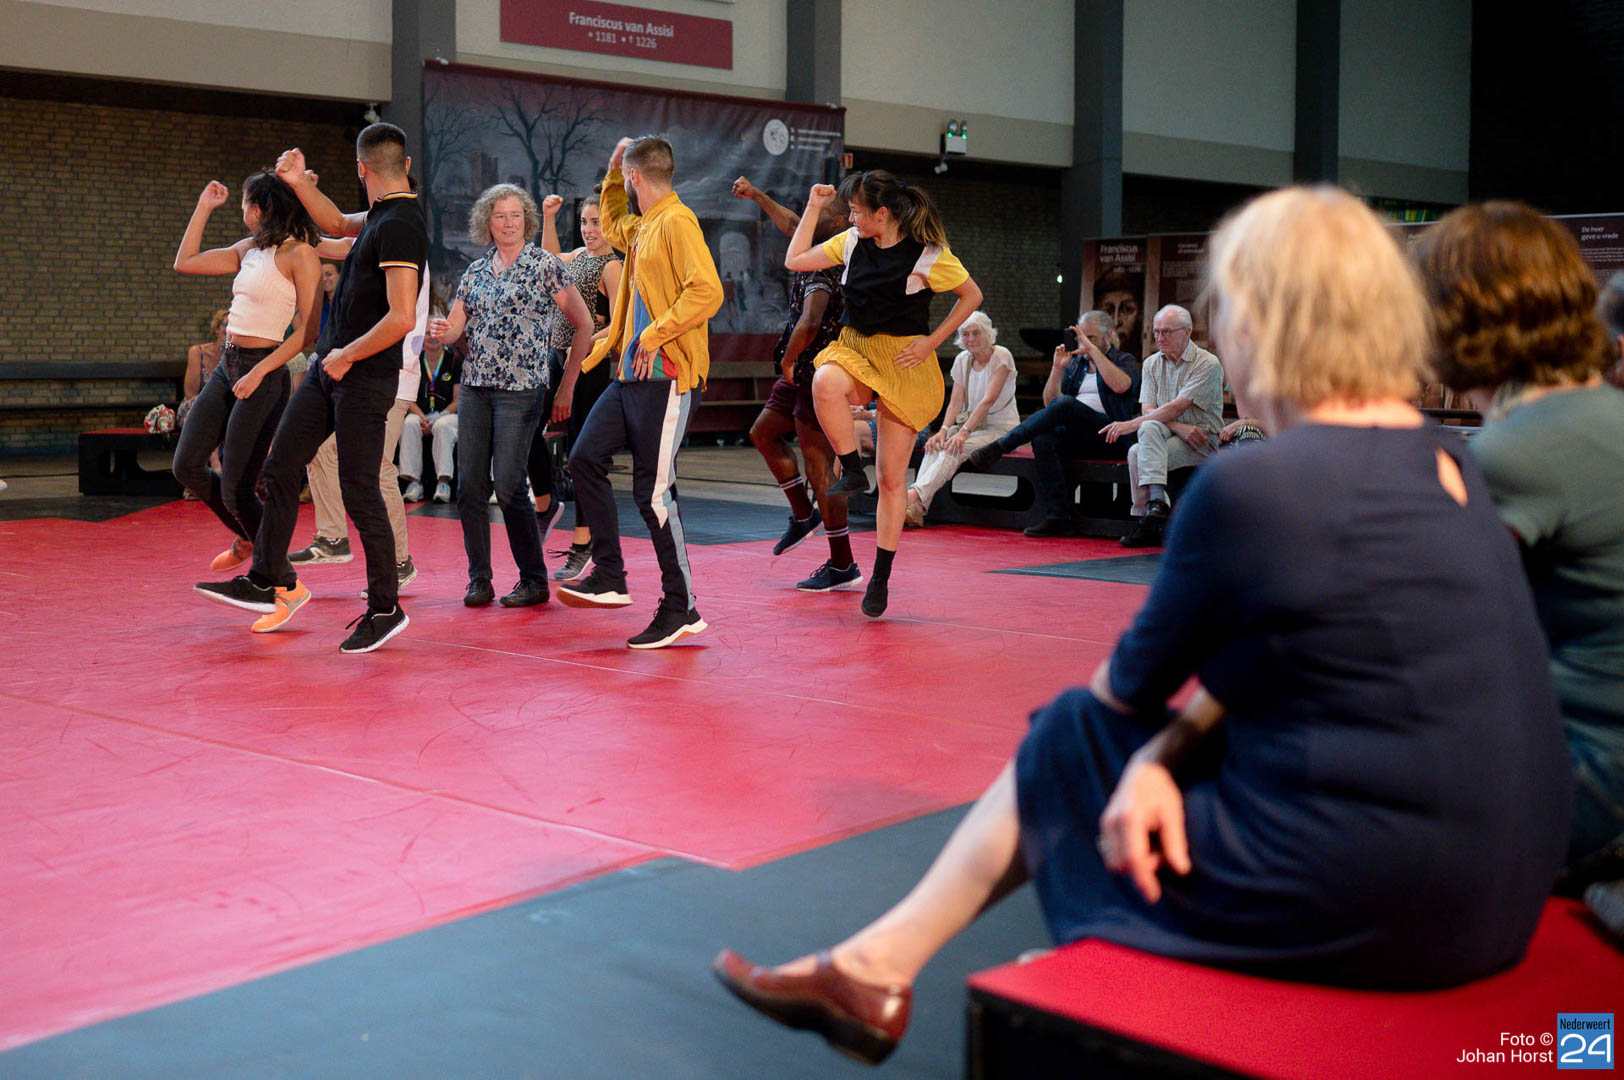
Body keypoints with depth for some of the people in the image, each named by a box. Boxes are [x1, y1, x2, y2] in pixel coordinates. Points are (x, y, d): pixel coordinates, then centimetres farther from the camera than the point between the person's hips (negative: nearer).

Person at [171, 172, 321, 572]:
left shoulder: (300, 254, -11)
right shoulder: (249, 249, 14)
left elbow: (307, 331, -15)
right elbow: (185, 262, 20)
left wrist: (259, 372, -19)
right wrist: (203, 207, 17)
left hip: (263, 373, -8)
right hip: (227, 366, 8)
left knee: (236, 489, -7)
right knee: (187, 467, 10)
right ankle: (248, 538, 31)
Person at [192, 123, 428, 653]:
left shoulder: (399, 227, -20)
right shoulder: (381, 216, 10)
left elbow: (401, 318, -28)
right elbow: (339, 224, 32)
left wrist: (347, 355, -16)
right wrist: (299, 184, 16)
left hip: (364, 378, -10)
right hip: (332, 369, 10)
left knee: (359, 493, -4)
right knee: (281, 467, 11)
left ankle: (385, 609, 8)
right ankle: (269, 581, 20)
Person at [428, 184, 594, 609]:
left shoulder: (544, 265, -1)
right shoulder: (475, 271, 13)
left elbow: (584, 324, 0)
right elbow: (455, 326, 13)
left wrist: (567, 385, 0)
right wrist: (440, 331, -13)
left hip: (521, 389, -5)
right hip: (474, 387, 5)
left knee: (508, 486, -10)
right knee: (470, 485, 0)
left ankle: (534, 580, 4)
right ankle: (479, 579, 11)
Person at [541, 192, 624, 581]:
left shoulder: (612, 267, -10)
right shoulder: (578, 255, 13)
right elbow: (550, 258, 36)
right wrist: (548, 217, 27)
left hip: (589, 364, -8)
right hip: (558, 357, 8)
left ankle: (583, 544, 3)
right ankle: (545, 499, 27)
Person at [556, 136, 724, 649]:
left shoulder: (676, 222, -12)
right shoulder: (642, 227, 17)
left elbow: (707, 290, -24)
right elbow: (613, 225, 41)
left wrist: (656, 334, -22)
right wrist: (612, 171, 29)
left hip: (666, 378, -10)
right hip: (632, 375, 10)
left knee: (654, 491, -7)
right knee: (585, 458, 7)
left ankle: (680, 607, 2)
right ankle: (609, 577, 13)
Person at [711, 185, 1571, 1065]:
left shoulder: (1250, 487, -17)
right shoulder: (1445, 464, 9)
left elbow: (1133, 686, -2)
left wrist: (1154, 747, 20)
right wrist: (1165, 750, -1)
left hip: (1367, 913, -8)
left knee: (1074, 740, 9)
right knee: (1141, 743, 16)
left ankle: (878, 967, 26)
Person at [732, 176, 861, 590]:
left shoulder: (825, 269, -20)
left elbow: (808, 325, -33)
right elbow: (791, 225, 28)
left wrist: (788, 361, -17)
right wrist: (756, 195, 38)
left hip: (820, 376, -10)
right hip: (805, 375, 10)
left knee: (819, 465, -6)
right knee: (763, 432, 21)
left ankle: (843, 565, 0)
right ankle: (803, 515, 27)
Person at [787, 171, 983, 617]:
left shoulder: (928, 255, -10)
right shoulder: (851, 242, 4)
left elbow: (972, 296, 1)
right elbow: (795, 261, 10)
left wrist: (933, 341, -8)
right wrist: (813, 208, 5)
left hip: (904, 364, -3)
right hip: (854, 350, 3)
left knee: (892, 478, 0)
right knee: (825, 384, -37)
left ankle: (880, 578, 11)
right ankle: (852, 471, -16)